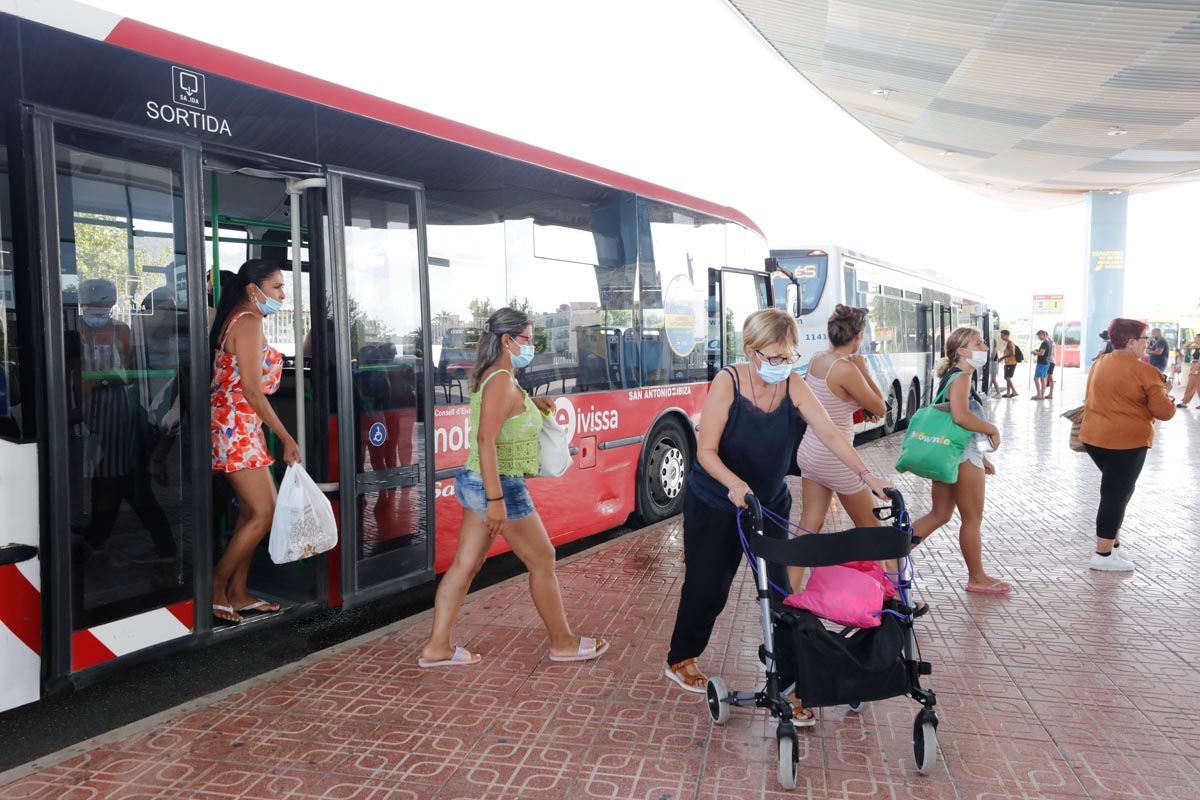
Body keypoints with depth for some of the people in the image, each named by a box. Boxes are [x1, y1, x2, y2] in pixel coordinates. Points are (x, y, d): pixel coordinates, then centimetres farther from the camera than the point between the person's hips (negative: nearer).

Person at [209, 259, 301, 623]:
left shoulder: (234, 319, 18)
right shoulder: (249, 322, -13)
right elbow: (251, 389, -18)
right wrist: (286, 437, -16)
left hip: (238, 426, 10)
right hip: (237, 425, -10)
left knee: (251, 511, 12)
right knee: (263, 514, -8)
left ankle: (237, 592, 17)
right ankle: (215, 589, 2)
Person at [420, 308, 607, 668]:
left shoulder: (488, 377, 10)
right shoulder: (502, 381, -19)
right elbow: (486, 440, -27)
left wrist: (532, 403, 16)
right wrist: (496, 499, -31)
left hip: (475, 482, 9)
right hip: (500, 486, -9)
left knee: (465, 566, 12)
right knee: (542, 561, 5)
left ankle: (437, 647, 17)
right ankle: (563, 642, 19)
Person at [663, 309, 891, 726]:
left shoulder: (794, 388, -10)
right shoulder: (727, 382, -20)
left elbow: (831, 434, -17)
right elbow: (706, 451, -22)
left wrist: (866, 474, -30)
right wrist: (735, 485, -38)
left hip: (769, 504, 3)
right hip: (713, 505, -3)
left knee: (779, 588, -1)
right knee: (708, 585, 7)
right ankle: (681, 660, 31)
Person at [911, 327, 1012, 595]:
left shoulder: (953, 377, 16)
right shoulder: (961, 378, -15)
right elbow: (961, 416, -34)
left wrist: (981, 458, 23)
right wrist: (992, 429, -18)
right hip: (963, 457, -10)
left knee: (939, 515, 14)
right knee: (973, 520, 5)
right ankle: (977, 578, 19)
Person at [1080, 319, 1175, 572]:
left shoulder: (1099, 364, 9)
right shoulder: (1144, 371, -13)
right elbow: (1164, 411, -11)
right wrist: (1168, 401, 9)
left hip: (1093, 437, 8)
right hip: (1125, 442, -7)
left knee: (1116, 491, 21)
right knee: (1116, 495, 0)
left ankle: (1114, 543, 26)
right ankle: (1103, 555, 6)